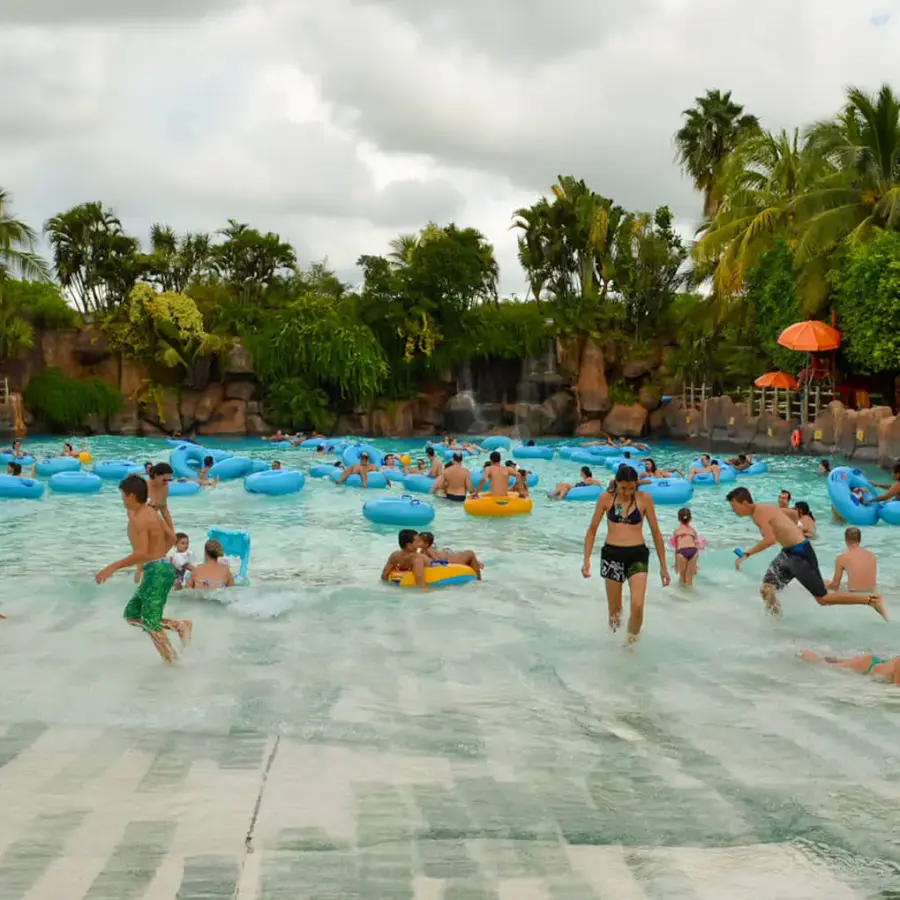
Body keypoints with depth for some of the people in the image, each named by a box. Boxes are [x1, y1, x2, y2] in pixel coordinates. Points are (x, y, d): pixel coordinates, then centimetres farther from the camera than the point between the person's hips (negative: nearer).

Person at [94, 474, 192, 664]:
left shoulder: (139, 519, -17)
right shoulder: (150, 513, 13)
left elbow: (141, 554, -26)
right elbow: (171, 537, 23)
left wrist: (112, 567, -22)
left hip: (157, 572, -10)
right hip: (158, 570, 10)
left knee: (150, 624, -1)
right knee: (131, 614, 16)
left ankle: (173, 662, 5)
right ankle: (178, 625, 11)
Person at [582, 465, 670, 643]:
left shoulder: (644, 499, -1)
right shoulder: (606, 498, 1)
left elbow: (656, 531, 6)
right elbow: (592, 529, 7)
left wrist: (663, 566, 7)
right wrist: (586, 559, -3)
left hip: (637, 555, -1)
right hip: (612, 554, 1)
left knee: (637, 607, -14)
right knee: (614, 609, 8)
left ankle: (631, 641, 12)